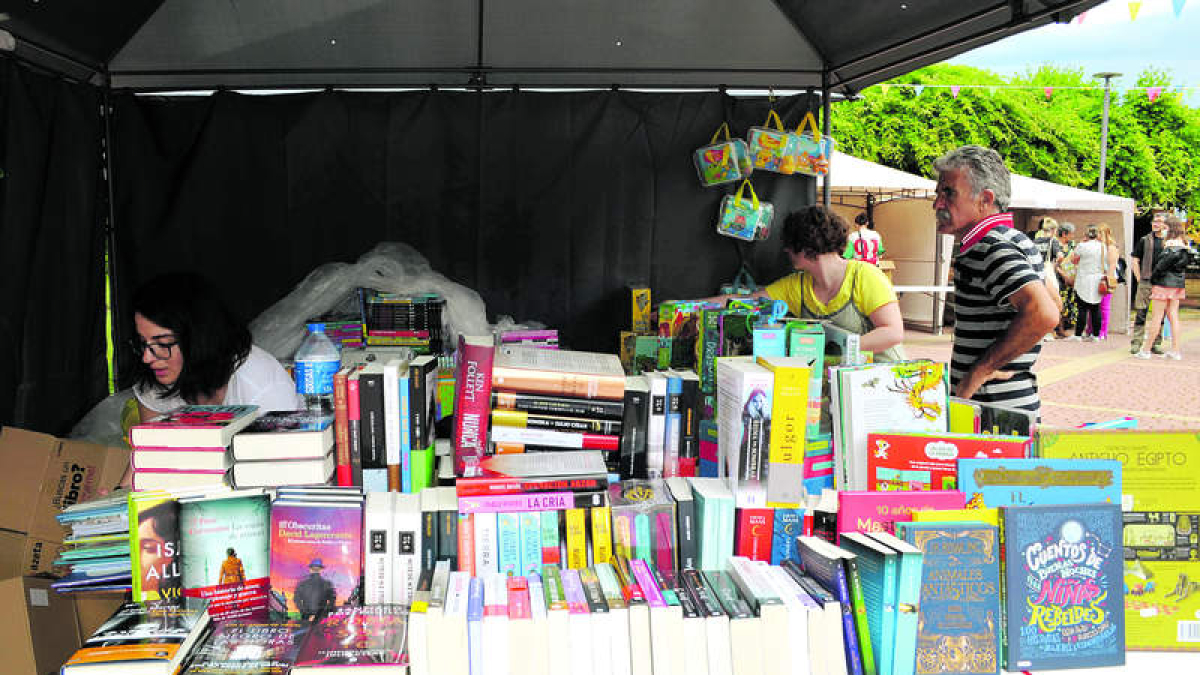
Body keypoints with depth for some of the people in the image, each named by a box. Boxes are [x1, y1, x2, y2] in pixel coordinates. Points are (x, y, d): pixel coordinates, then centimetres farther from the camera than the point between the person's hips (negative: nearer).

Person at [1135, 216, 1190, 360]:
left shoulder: (1171, 245, -16)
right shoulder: (1183, 245, 9)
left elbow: (1162, 266, -16)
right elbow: (1183, 266, 13)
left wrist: (1152, 278, -4)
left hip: (1165, 284, -8)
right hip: (1178, 284, 8)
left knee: (1156, 317, -3)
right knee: (1173, 317, 10)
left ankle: (1145, 350, 2)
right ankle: (1175, 351, 10)